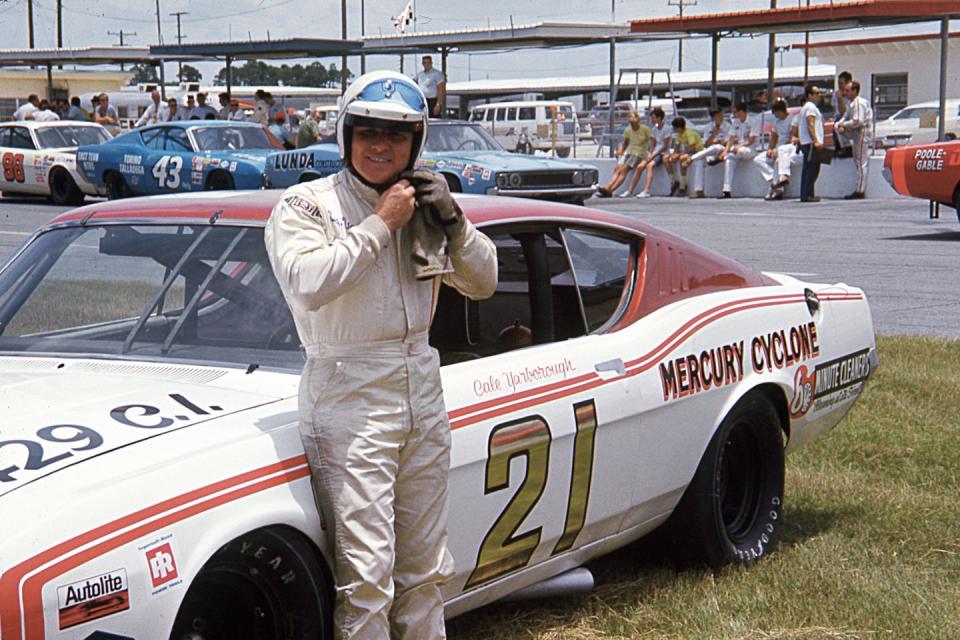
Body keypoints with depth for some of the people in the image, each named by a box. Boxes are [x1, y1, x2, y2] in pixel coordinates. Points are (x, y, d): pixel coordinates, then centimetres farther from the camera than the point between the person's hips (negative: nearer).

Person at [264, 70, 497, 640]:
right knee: (366, 574, -10)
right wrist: (379, 224, -15)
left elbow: (483, 283, 15)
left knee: (425, 569, 13)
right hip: (350, 397, -6)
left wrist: (452, 222, -2)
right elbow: (306, 283, -21)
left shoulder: (422, 203, 12)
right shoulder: (307, 205, -4)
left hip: (422, 390, 6)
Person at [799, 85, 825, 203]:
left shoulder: (806, 107, 23)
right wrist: (816, 141, -23)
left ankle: (805, 195, 10)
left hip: (806, 143, 11)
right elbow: (810, 125, -18)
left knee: (808, 170, 10)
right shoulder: (811, 107, -9)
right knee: (812, 170, -12)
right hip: (811, 143, -11)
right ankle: (808, 195, -15)